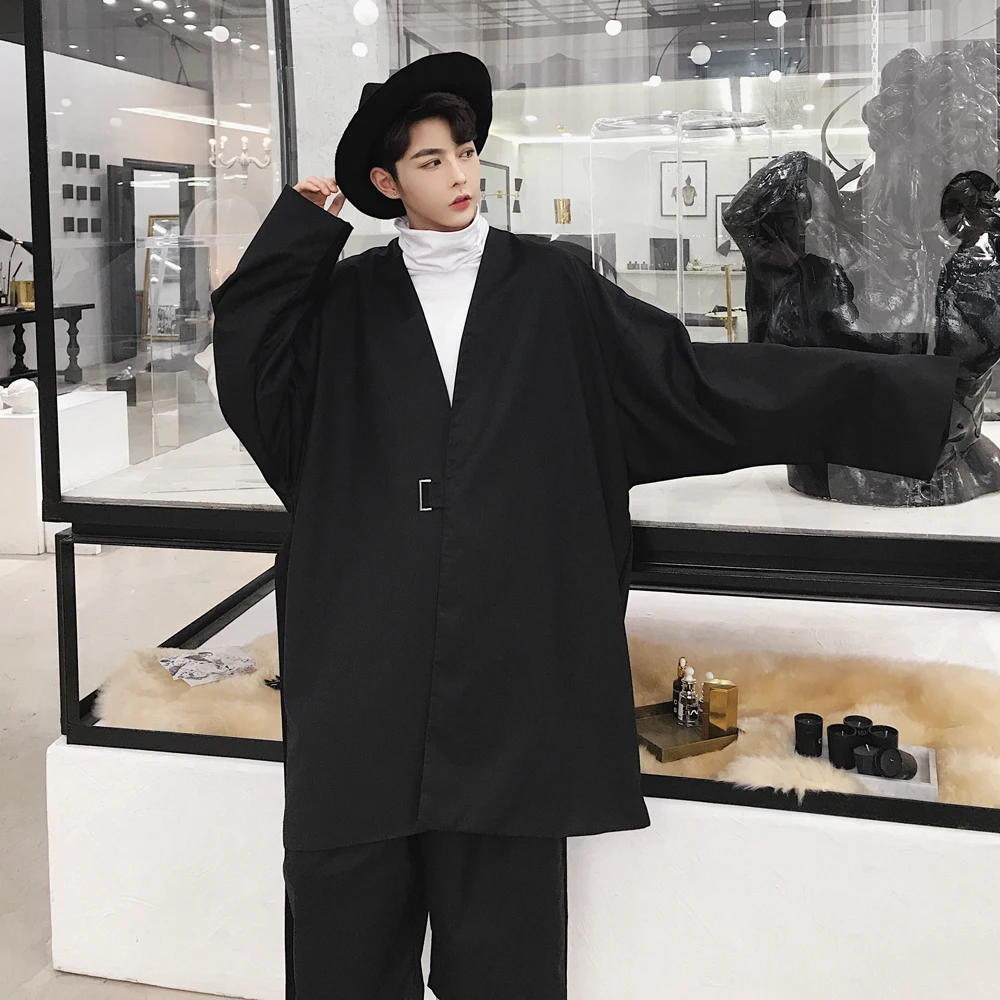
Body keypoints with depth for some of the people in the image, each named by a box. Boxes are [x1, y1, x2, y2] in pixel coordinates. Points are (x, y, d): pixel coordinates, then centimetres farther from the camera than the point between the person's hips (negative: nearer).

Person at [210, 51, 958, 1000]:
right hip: (365, 666, 1)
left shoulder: (552, 290, 7)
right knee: (346, 918, 8)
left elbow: (697, 380, 3)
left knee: (500, 924, 9)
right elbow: (254, 386, -2)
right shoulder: (344, 301, 10)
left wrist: (907, 394, -2)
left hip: (512, 662, 0)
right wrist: (296, 236, -1)